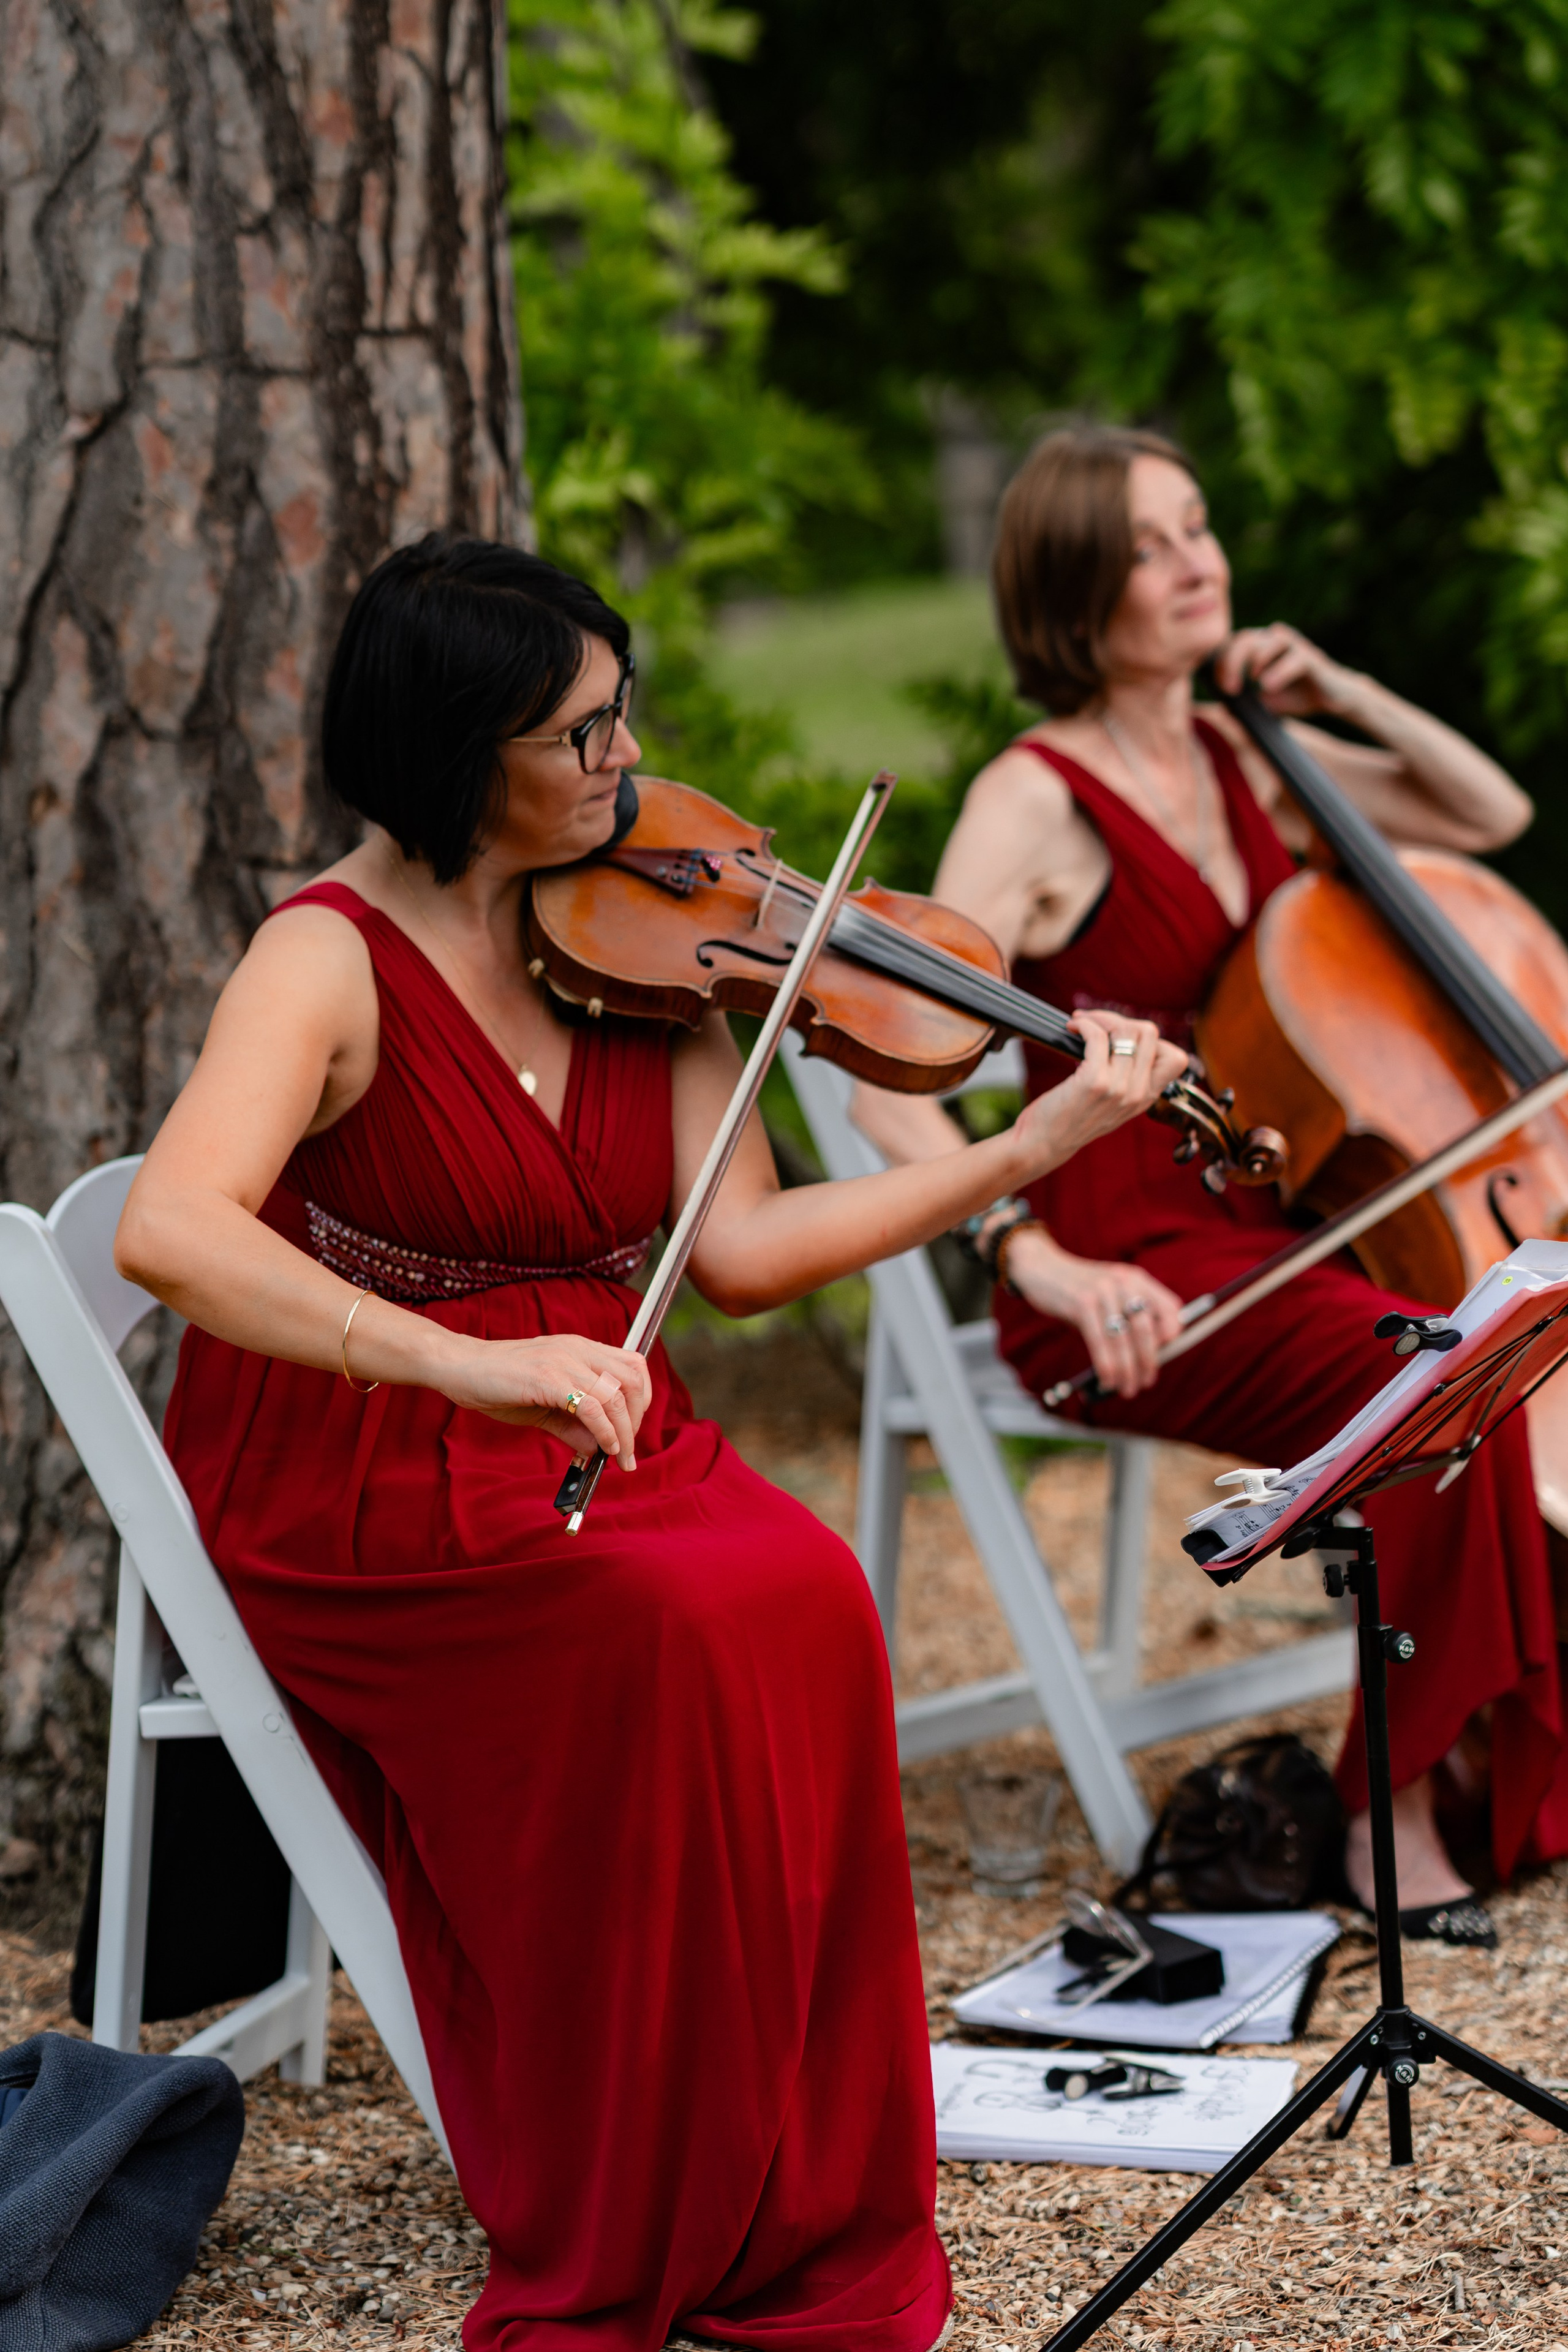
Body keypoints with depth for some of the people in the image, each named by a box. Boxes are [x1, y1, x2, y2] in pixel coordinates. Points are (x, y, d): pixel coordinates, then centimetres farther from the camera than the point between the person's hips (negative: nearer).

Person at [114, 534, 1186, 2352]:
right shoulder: (333, 962, -14)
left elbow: (740, 1248, -1)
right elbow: (168, 1232, -31)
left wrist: (1033, 1149, -9)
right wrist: (470, 1363, -42)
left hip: (600, 1443, 5)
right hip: (360, 1495, -5)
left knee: (807, 1599, -25)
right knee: (677, 1633, -31)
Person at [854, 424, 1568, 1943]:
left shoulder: (1239, 763, 12)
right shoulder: (1038, 803, -10)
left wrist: (1337, 696, 7)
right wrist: (1049, 1269, -34)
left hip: (1278, 1231, 7)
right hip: (1131, 1272, -7)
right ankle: (1394, 1816, -17)